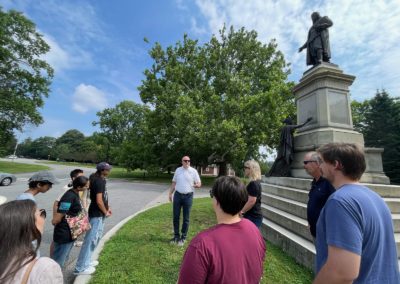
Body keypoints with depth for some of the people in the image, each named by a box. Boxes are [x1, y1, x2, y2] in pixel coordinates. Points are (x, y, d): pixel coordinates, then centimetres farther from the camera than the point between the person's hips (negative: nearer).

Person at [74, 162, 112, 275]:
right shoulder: (98, 181, -22)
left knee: (95, 238, 22)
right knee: (91, 239, 1)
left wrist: (107, 208, 13)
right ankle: (81, 267, 14)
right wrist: (105, 212, -12)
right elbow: (99, 200, -25)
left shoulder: (101, 179, 8)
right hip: (97, 214, -10)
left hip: (99, 214, 10)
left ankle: (86, 261, 37)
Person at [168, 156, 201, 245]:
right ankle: (176, 236, 26)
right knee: (176, 216, 9)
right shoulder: (178, 170, 5)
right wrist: (170, 193, 8)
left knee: (186, 218, 7)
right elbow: (174, 183, 12)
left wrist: (197, 185, -27)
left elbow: (199, 183, -4)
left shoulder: (193, 171, -4)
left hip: (188, 196, -2)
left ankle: (183, 237, 22)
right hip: (177, 195, 3)